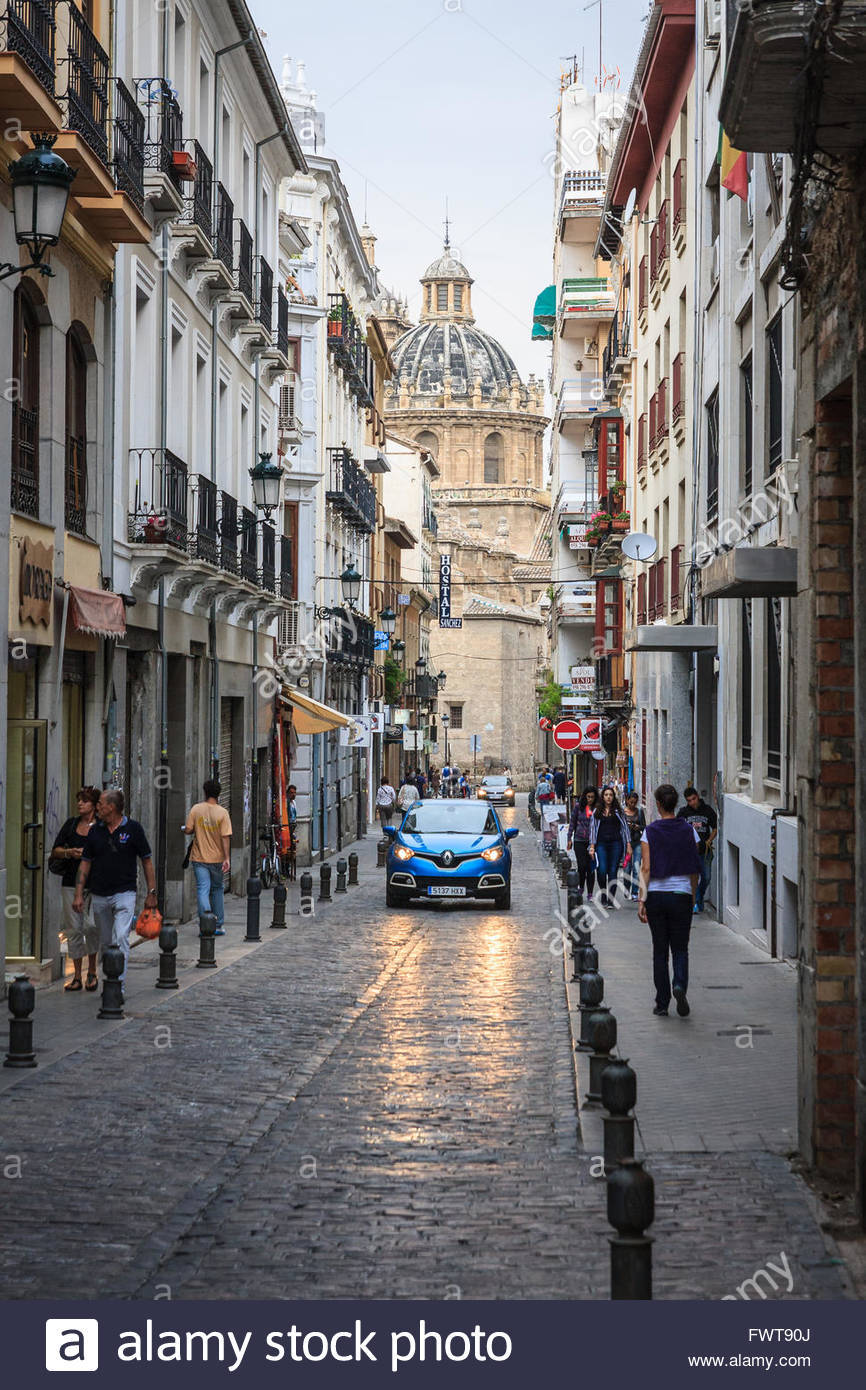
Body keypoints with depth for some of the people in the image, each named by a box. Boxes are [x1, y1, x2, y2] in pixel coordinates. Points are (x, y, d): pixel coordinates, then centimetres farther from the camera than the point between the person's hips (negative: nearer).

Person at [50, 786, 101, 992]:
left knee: (91, 925, -17)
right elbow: (55, 851, 10)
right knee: (73, 929, 4)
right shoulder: (71, 824, 11)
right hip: (70, 883, 4)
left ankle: (92, 971, 2)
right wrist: (69, 853, -8)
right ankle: (77, 977, 11)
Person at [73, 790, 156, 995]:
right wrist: (78, 894, 3)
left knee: (121, 939, -16)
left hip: (124, 893, -4)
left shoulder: (133, 829, -3)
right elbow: (85, 863, 10)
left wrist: (151, 893, -1)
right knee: (105, 943, 11)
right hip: (99, 896, 4)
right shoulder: (95, 831, 7)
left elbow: (147, 861, 2)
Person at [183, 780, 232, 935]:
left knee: (203, 889, -2)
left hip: (199, 858, -1)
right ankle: (219, 925, 19)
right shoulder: (223, 812, -7)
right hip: (217, 858, 1)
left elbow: (187, 830, -4)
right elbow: (225, 837, -12)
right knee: (217, 889, 15)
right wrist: (227, 858, -12)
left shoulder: (196, 809, -5)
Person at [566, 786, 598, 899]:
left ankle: (590, 894, 8)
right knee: (582, 865, -6)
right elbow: (572, 822, 8)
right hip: (579, 840, 0)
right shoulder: (578, 806, 2)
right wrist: (569, 838, 5)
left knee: (591, 868, 0)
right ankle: (580, 886, 22)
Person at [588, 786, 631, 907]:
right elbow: (592, 829, 12)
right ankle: (603, 894, 5)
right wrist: (592, 846, 4)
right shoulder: (597, 812, 12)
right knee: (602, 869, -16)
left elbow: (625, 827, 12)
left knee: (613, 871, -4)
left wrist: (628, 844, 5)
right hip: (601, 843, 0)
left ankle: (611, 899, 1)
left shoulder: (618, 811, 11)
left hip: (616, 843, 0)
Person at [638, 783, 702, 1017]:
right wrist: (693, 896, 17)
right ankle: (680, 986, -20)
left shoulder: (650, 832, -4)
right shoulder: (689, 831, 0)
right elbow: (695, 868, 4)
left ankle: (662, 1004, 9)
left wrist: (642, 900, -8)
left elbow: (646, 868, -9)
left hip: (656, 894, 0)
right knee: (680, 948, 9)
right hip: (681, 894, 0)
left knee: (660, 951, 9)